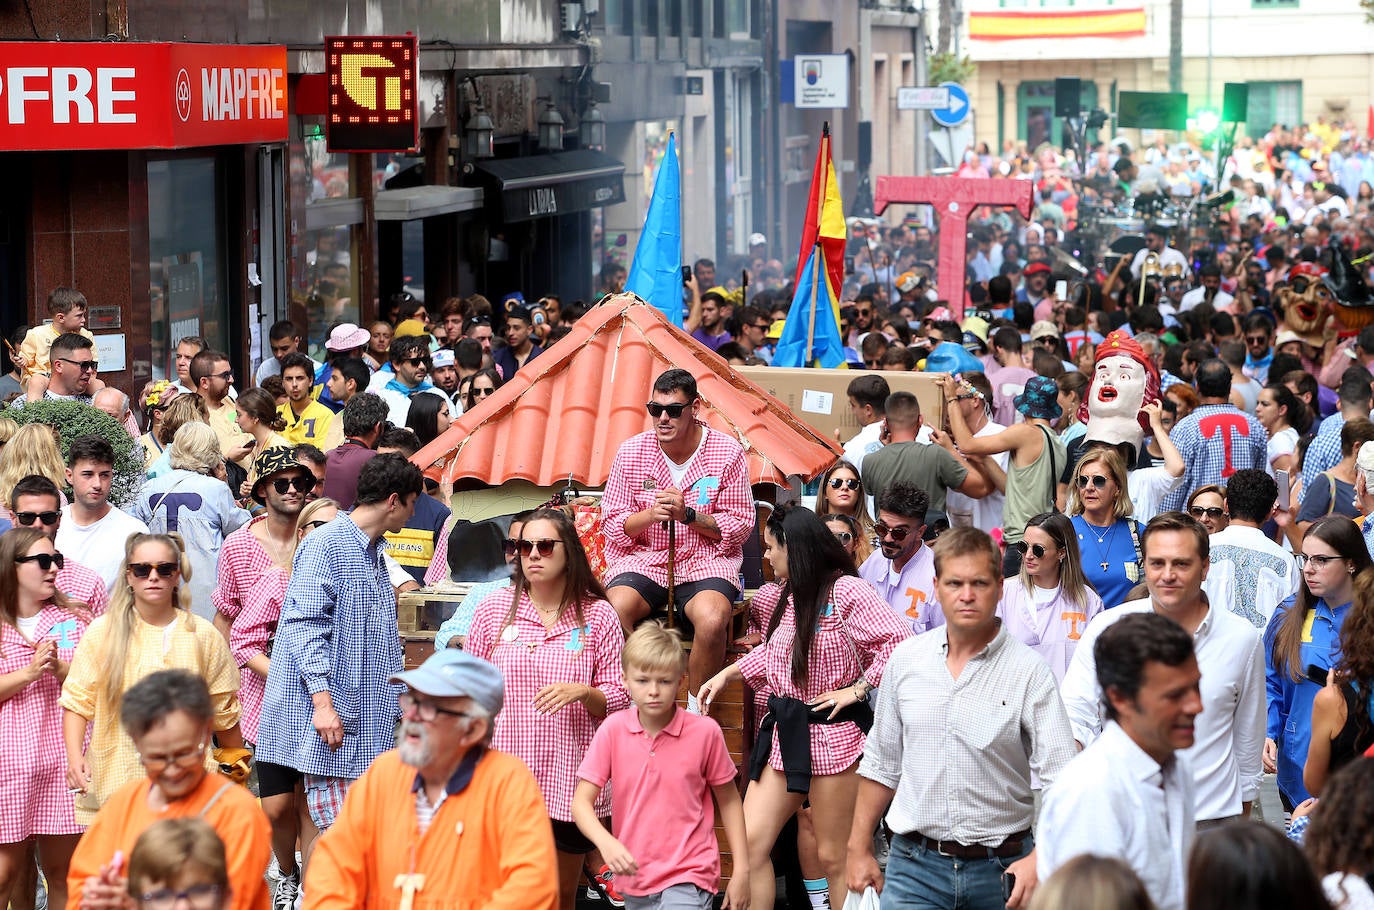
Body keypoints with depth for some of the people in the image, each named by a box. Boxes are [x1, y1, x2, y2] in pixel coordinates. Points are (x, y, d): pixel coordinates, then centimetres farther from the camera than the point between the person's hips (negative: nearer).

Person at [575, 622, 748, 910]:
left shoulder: (705, 732, -8)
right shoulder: (614, 730, -4)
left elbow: (728, 800, 4)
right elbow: (581, 802, -6)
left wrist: (741, 870, 2)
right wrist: (606, 842, -25)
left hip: (689, 878, -4)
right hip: (634, 876, 4)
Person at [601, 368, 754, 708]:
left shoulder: (727, 453, -1)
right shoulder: (631, 452, 4)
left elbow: (741, 527, 0)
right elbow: (612, 524, 6)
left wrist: (688, 515, -15)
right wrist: (651, 514, -15)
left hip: (705, 561, -2)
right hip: (643, 560, 2)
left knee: (711, 619, -35)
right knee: (613, 610, -32)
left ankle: (695, 712, -13)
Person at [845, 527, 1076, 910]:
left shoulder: (1029, 670, -7)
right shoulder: (905, 659, 5)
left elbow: (1062, 780, -13)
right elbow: (881, 763, 15)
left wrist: (1040, 859, -26)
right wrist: (859, 849, 14)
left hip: (1001, 868, -2)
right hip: (915, 864, 2)